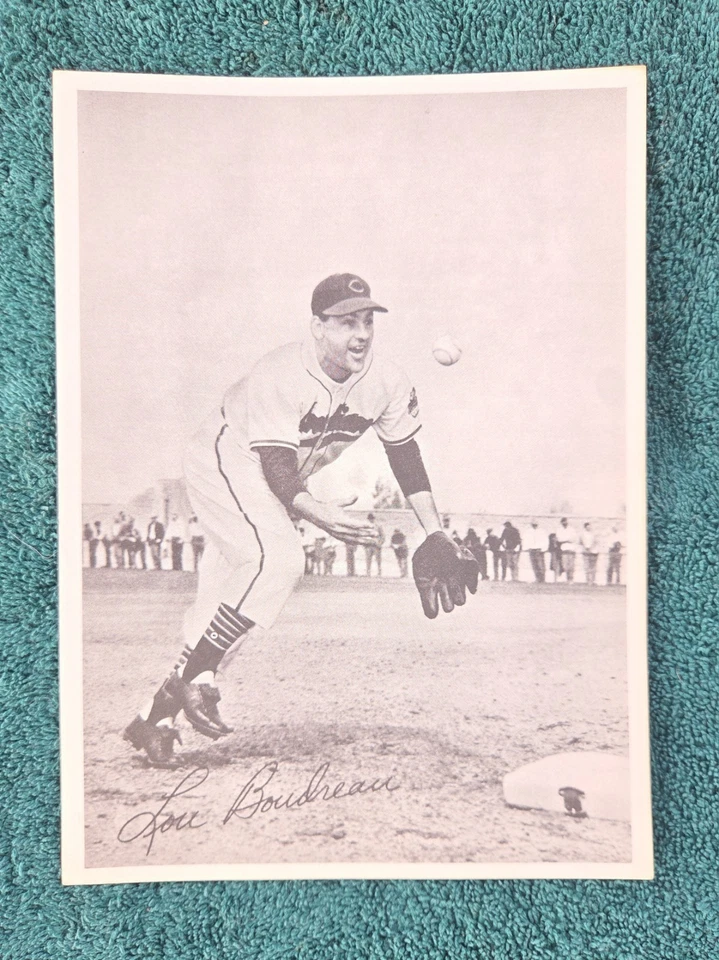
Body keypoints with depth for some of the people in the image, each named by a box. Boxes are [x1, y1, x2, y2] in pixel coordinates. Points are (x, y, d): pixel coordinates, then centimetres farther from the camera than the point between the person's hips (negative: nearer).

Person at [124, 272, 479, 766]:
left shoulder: (387, 382, -12)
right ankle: (194, 677, -14)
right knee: (279, 558, -29)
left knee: (223, 594, 3)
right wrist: (315, 511, -49)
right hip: (224, 462, -6)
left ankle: (157, 716, 13)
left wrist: (435, 534, -5)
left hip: (280, 485, 6)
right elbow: (275, 462, -31)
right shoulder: (280, 374, -29)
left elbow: (405, 456, -3)